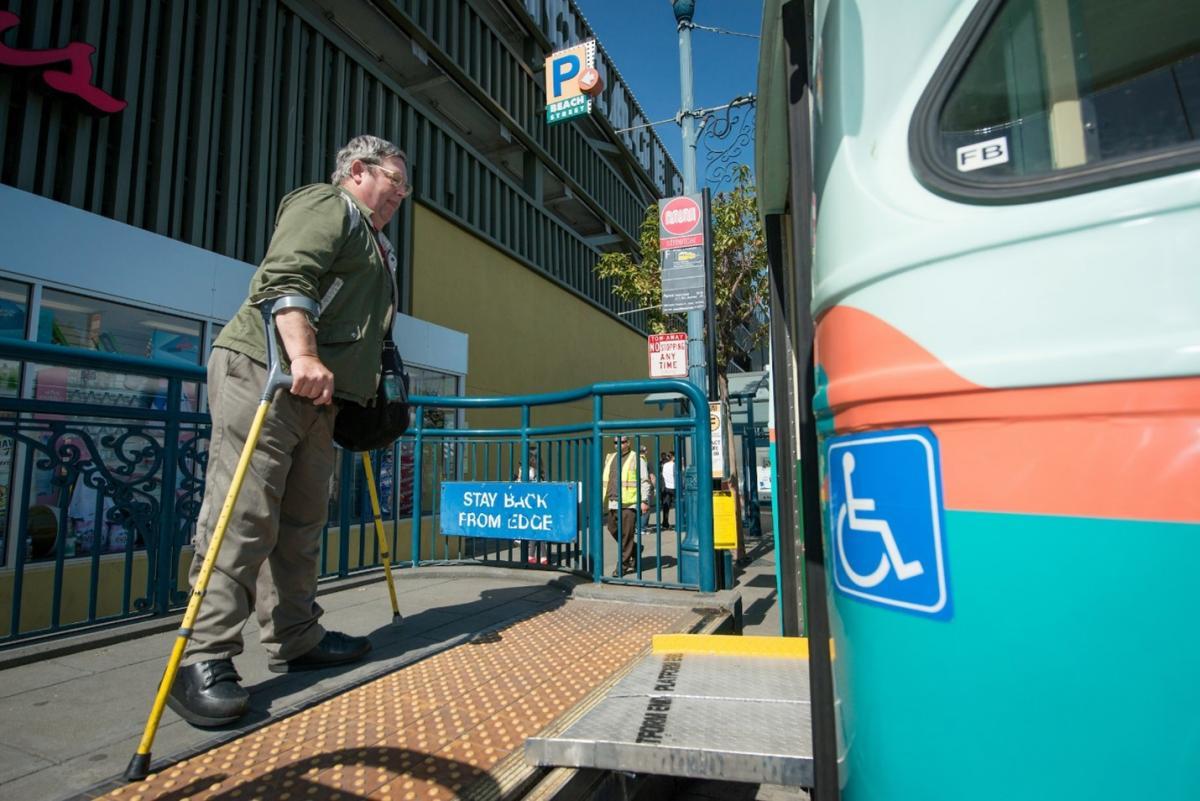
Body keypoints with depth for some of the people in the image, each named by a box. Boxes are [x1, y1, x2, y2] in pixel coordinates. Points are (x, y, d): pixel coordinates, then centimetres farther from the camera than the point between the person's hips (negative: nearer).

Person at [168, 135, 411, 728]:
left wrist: (367, 386, 22)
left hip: (316, 396, 10)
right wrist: (303, 357, -28)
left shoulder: (374, 245, 30)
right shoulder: (325, 204, 1)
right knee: (243, 519, -10)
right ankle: (203, 661, -2)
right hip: (263, 373, -9)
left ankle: (295, 641, 19)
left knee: (301, 524, 10)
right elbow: (286, 277, -17)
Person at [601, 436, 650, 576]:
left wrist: (644, 501, -12)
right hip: (613, 503, 7)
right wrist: (602, 499, 19)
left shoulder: (636, 459, -2)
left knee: (626, 535, -4)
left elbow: (645, 481, -5)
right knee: (613, 530, 10)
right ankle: (636, 550, 31)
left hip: (629, 503, -7)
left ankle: (623, 565, 7)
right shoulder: (610, 458, 17)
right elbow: (605, 481, 23)